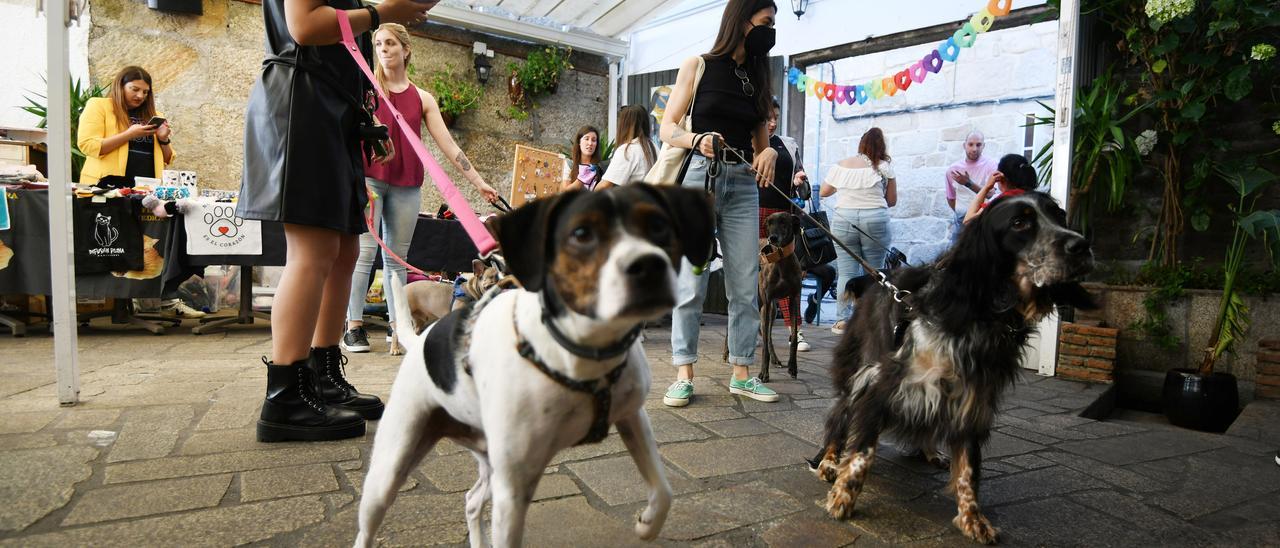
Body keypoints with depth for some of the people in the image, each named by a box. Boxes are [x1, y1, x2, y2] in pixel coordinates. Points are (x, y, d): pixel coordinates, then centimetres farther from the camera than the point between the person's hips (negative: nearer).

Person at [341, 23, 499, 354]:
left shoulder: (423, 99, 10)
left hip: (406, 185, 2)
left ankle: (396, 325, 12)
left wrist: (478, 182, 3)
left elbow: (448, 146, 7)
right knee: (364, 252, -7)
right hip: (368, 178, -2)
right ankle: (353, 327, -2)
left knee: (397, 258, 6)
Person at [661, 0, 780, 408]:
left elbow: (761, 140, 19)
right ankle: (684, 375, 2)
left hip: (744, 185, 5)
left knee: (745, 285, 2)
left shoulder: (757, 77, 18)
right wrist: (698, 140, -20)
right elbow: (668, 129, 0)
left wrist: (770, 153, -5)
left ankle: (741, 374, 10)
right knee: (691, 283, -5)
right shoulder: (698, 66, 5)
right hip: (700, 178, -4)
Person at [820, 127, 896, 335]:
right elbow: (892, 201, 8)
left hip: (843, 219, 1)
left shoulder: (840, 166, 8)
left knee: (847, 273, 2)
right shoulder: (884, 167, 4)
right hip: (876, 220, -1)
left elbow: (823, 192, 20)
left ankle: (843, 320, 0)